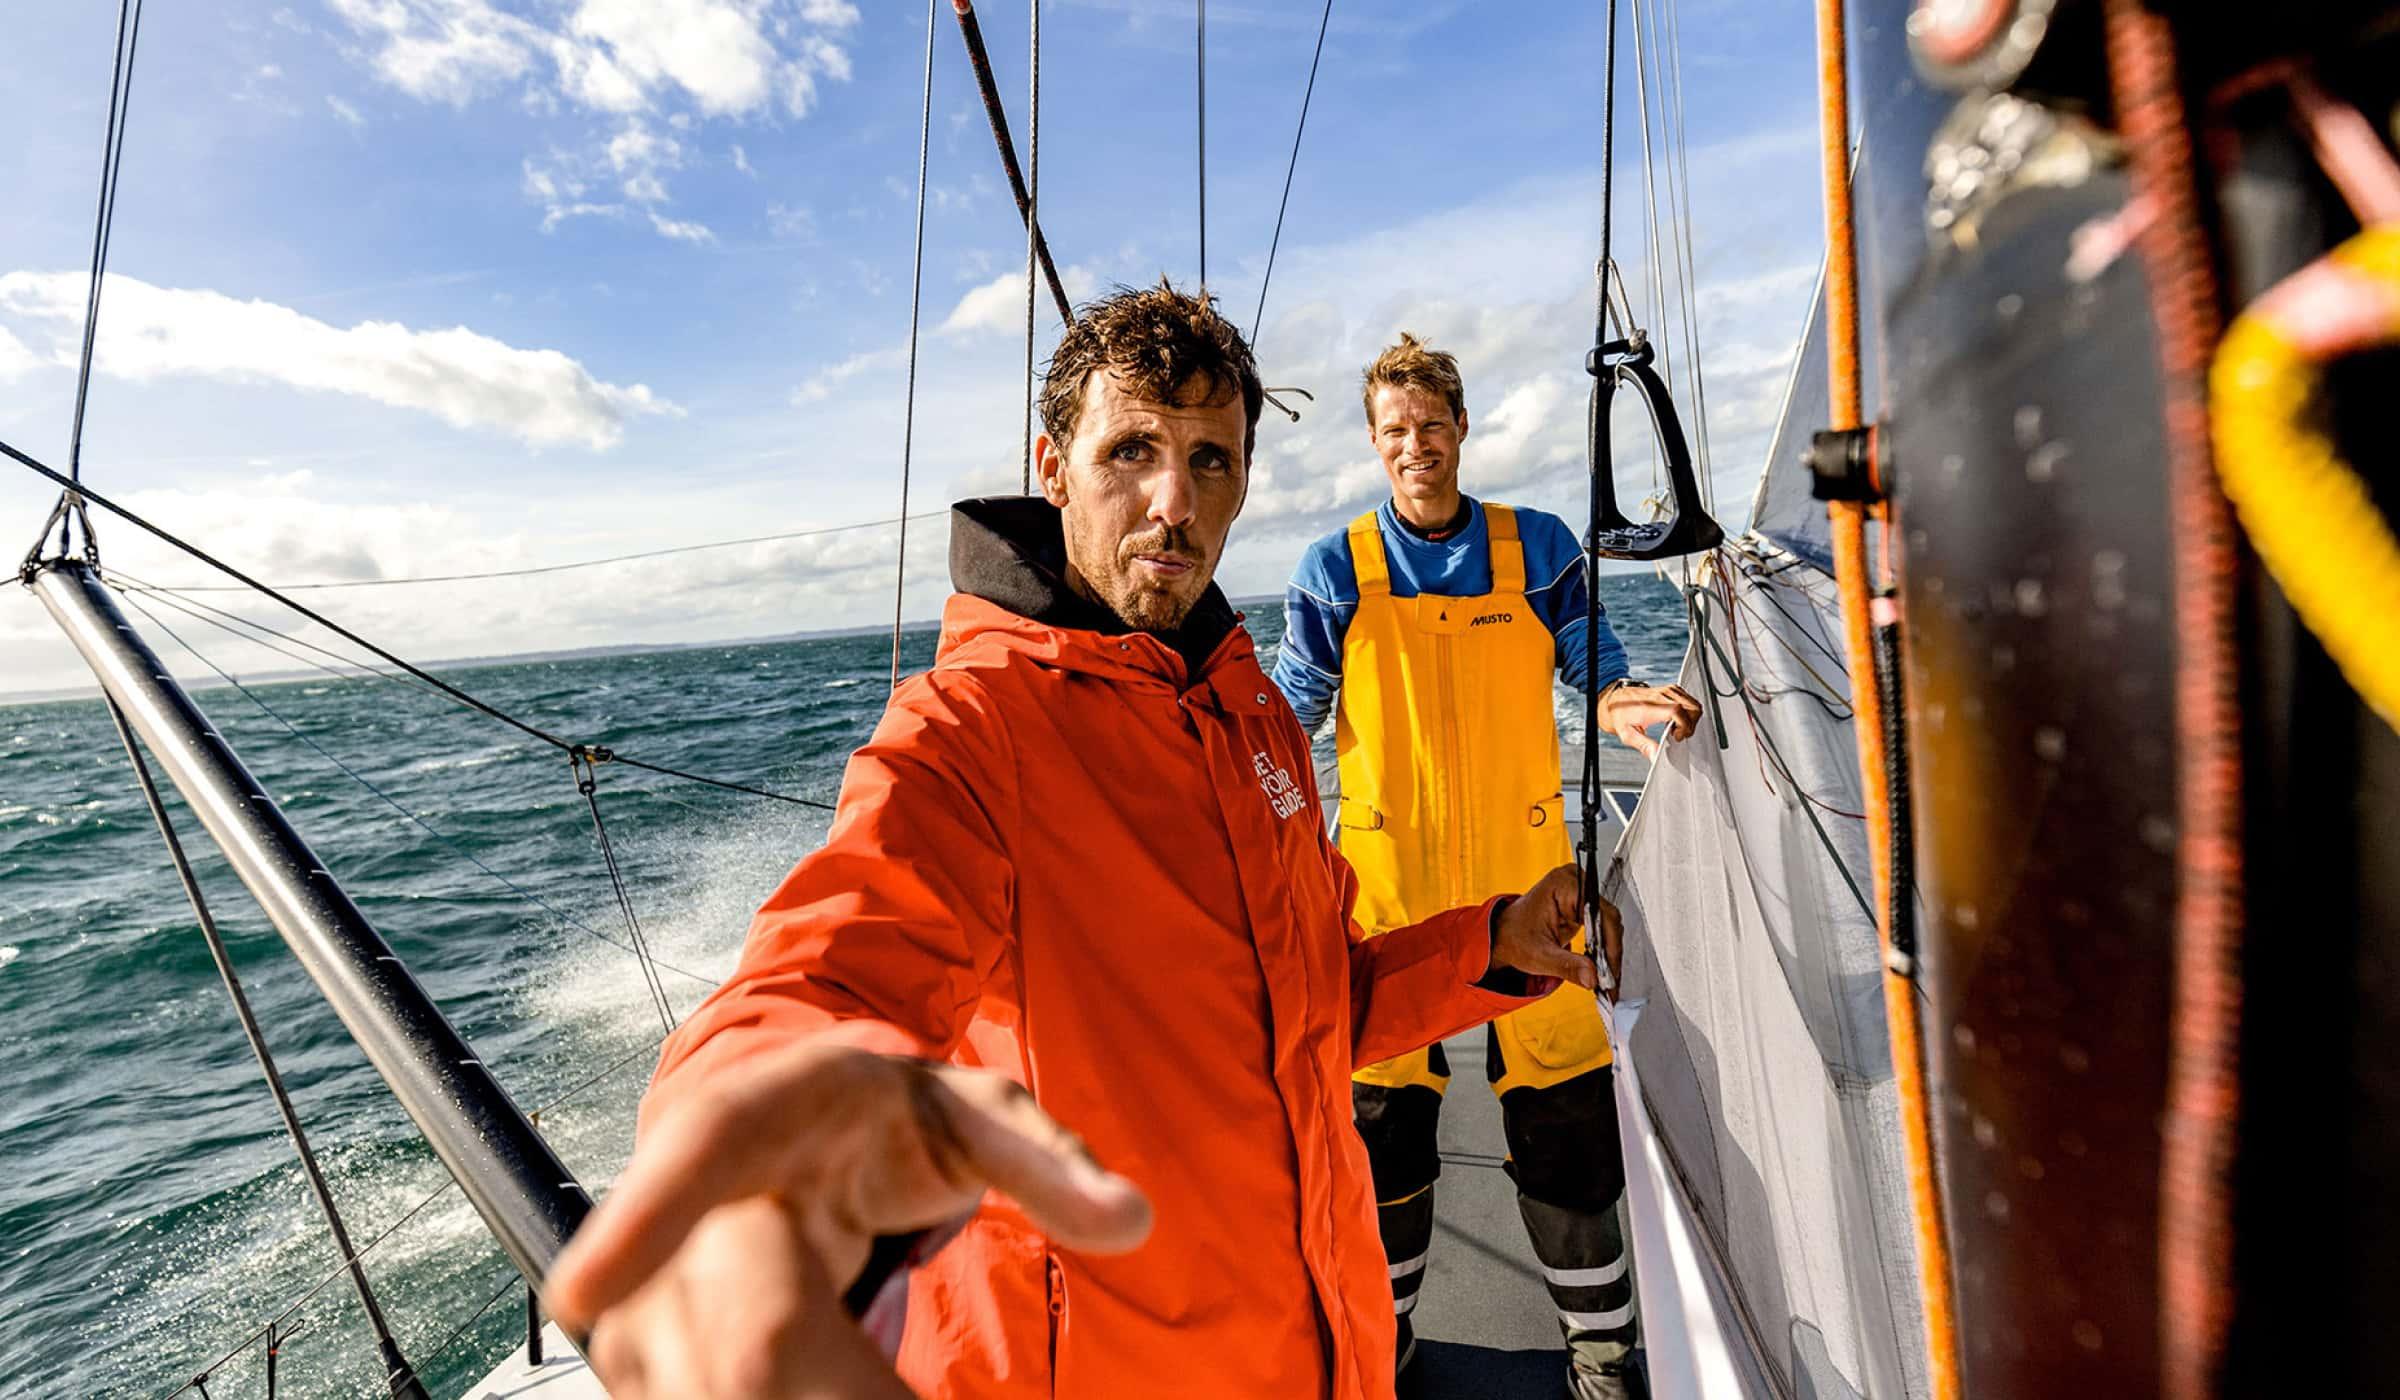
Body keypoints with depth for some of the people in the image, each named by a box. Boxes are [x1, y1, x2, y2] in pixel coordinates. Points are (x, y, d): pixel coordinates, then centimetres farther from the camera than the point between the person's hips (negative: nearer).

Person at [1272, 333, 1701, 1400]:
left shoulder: (1539, 548, 5)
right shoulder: (1334, 570, 2)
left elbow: (1594, 665, 5)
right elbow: (1292, 710, 2)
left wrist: (1623, 708, -16)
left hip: (1522, 870, 1)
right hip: (1386, 879, 0)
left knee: (1563, 1110, 7)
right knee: (1381, 1109, 9)